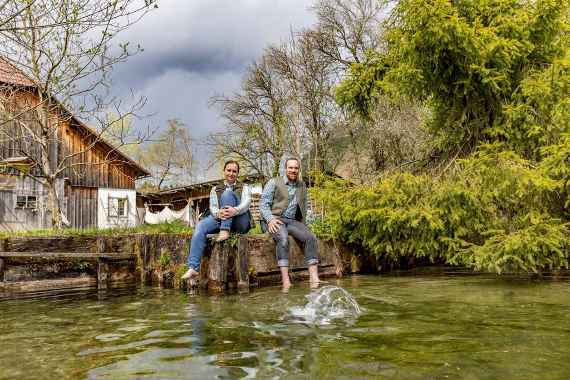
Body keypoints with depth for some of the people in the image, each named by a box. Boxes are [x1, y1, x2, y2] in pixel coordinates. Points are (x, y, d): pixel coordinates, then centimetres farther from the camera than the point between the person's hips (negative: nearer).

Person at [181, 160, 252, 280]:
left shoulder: (244, 187, 15)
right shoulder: (216, 189, 21)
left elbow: (246, 203, -5)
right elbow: (213, 207, 5)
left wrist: (235, 210, -29)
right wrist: (218, 213, -22)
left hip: (241, 222, -3)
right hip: (221, 219, 3)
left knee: (227, 193, -23)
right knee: (201, 226, -28)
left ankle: (225, 231, -34)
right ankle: (193, 268, -35)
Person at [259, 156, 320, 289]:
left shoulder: (302, 185, 18)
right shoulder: (274, 182, 4)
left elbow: (304, 206, 29)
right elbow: (263, 203, -1)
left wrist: (302, 223, 14)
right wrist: (270, 219, -17)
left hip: (293, 221, 4)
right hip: (275, 219, -4)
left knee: (311, 237, -24)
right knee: (283, 238, -36)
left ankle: (314, 278, -30)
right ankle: (285, 281, -42)